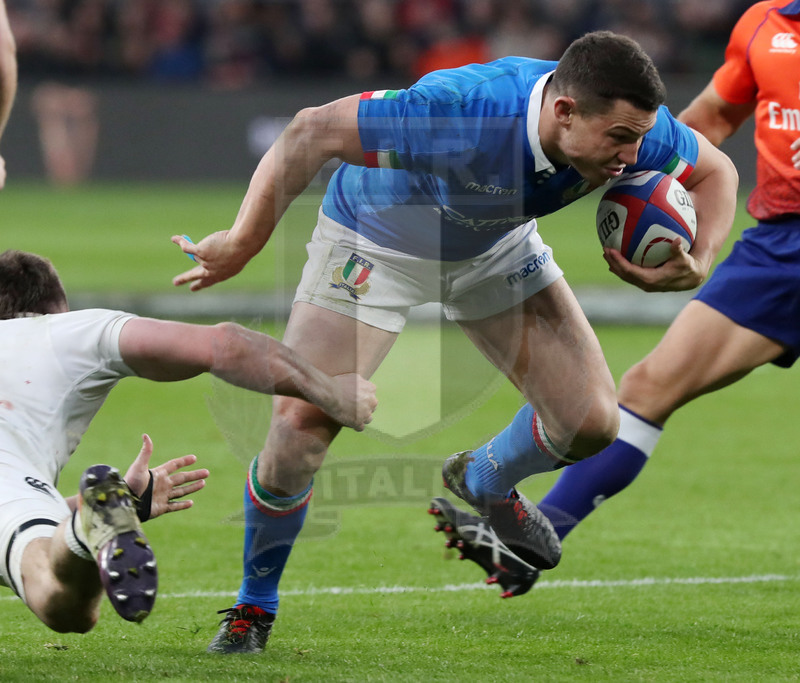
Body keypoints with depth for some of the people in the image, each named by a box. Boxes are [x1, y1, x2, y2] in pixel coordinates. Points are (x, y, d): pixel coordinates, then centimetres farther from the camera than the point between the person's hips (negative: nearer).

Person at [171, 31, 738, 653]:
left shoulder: (632, 127, -27)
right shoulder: (462, 115, -44)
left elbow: (716, 170, -6)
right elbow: (314, 131, -36)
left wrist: (697, 266, -25)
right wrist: (242, 244, -31)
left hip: (498, 248, 5)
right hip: (375, 241, -5)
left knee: (592, 422, -4)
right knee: (298, 429, -14)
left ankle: (486, 484, 31)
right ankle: (255, 606, 11)